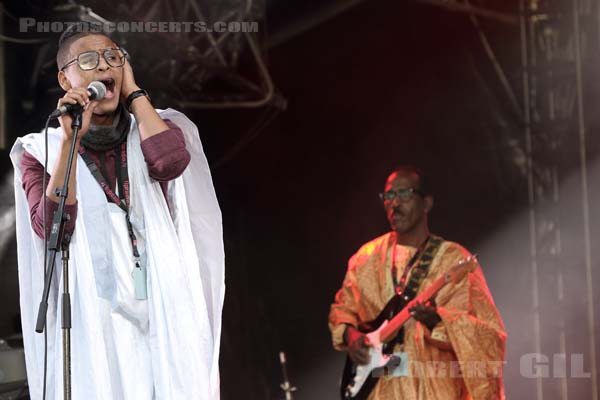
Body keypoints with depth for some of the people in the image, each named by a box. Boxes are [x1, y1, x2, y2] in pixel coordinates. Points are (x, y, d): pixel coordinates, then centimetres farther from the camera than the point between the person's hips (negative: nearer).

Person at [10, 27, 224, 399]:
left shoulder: (154, 129, 12)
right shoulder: (41, 151, 7)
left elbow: (171, 161, -12)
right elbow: (52, 229, -9)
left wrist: (133, 92, 0)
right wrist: (70, 139, -13)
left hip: (166, 310, 1)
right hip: (95, 321, -1)